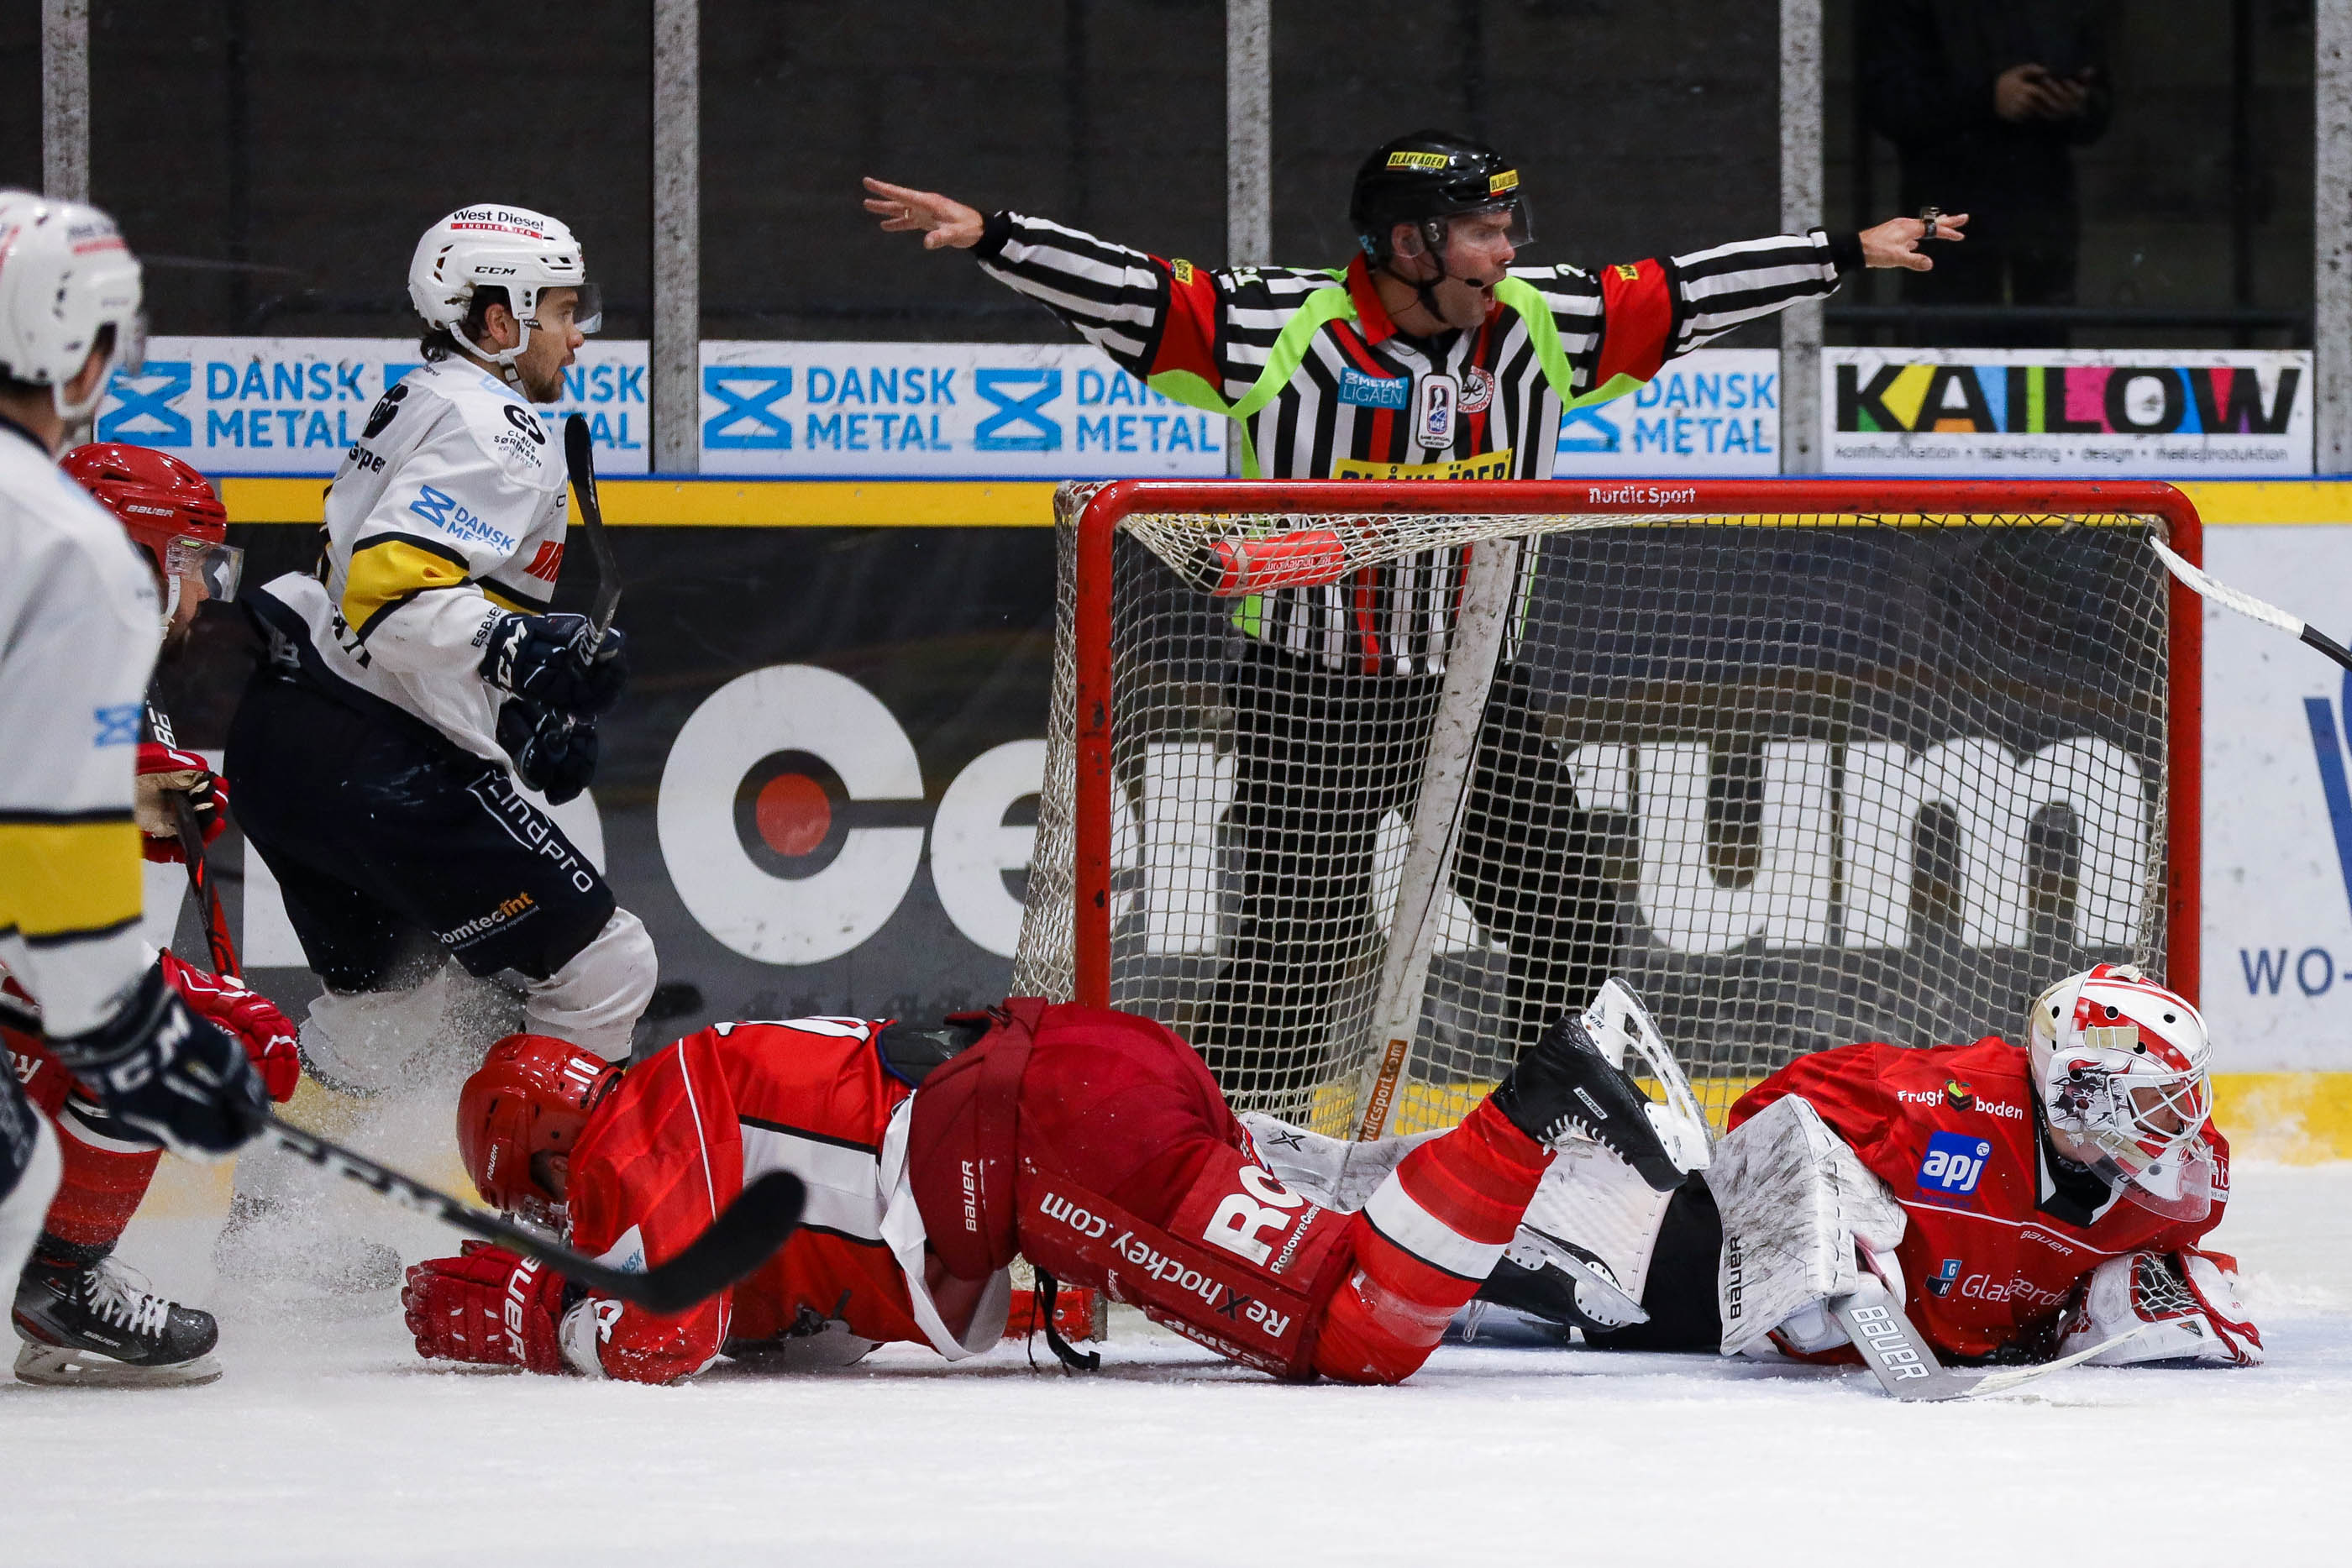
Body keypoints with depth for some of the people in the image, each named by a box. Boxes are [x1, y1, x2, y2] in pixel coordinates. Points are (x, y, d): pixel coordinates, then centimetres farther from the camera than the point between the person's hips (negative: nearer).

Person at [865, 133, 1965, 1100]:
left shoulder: (1543, 326, 0)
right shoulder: (1275, 328, -15)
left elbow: (1695, 291, 8)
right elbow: (1121, 290, -20)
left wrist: (1851, 252, 13)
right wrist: (986, 236, -32)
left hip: (1476, 692, 5)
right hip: (1311, 700, -5)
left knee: (1567, 919, 9)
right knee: (1298, 949, -5)